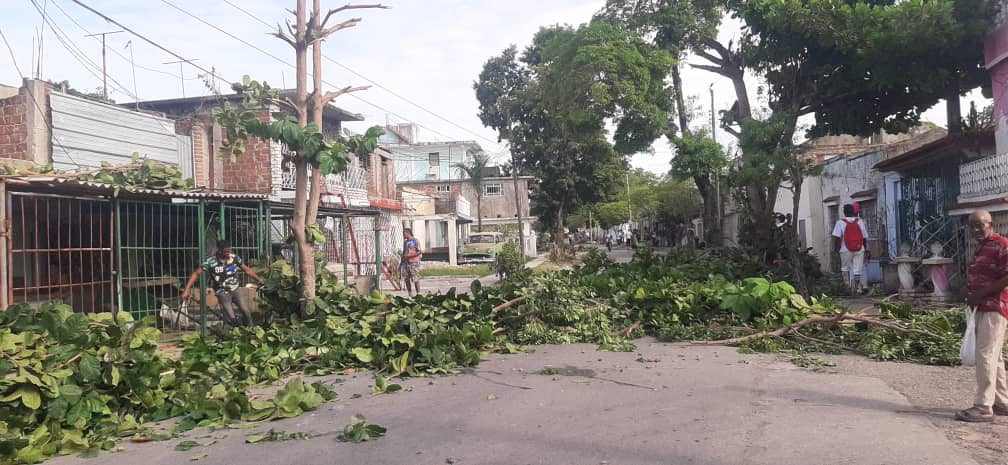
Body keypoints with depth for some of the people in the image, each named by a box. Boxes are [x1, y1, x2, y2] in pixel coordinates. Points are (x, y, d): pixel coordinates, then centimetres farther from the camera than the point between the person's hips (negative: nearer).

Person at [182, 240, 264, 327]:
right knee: (233, 318, -9)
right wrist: (186, 290, -16)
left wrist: (259, 280, 0)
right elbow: (196, 274, -12)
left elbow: (247, 270, 2)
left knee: (247, 313, -8)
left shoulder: (234, 257, -10)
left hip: (235, 290, 3)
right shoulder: (210, 262, -18)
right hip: (223, 293, -2)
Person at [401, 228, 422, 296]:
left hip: (414, 263, -7)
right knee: (406, 280, 6)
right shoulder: (405, 242, 17)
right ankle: (410, 295, 14)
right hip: (406, 263, 7)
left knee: (416, 280, -5)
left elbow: (419, 252, -10)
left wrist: (409, 256, -16)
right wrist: (401, 263, 16)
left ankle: (418, 294, 1)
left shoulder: (415, 241, -4)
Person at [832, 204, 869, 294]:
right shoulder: (860, 222, 4)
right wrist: (865, 247, 19)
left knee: (845, 268, 10)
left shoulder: (840, 222, -5)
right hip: (859, 250, 2)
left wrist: (836, 249, -4)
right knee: (858, 269, 6)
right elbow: (865, 237, 8)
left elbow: (837, 238, -11)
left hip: (846, 250, -2)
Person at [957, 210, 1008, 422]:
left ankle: (983, 407, -9)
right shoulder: (980, 248, 18)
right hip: (980, 308, 10)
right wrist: (968, 290, 9)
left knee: (986, 355, -11)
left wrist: (980, 294, -20)